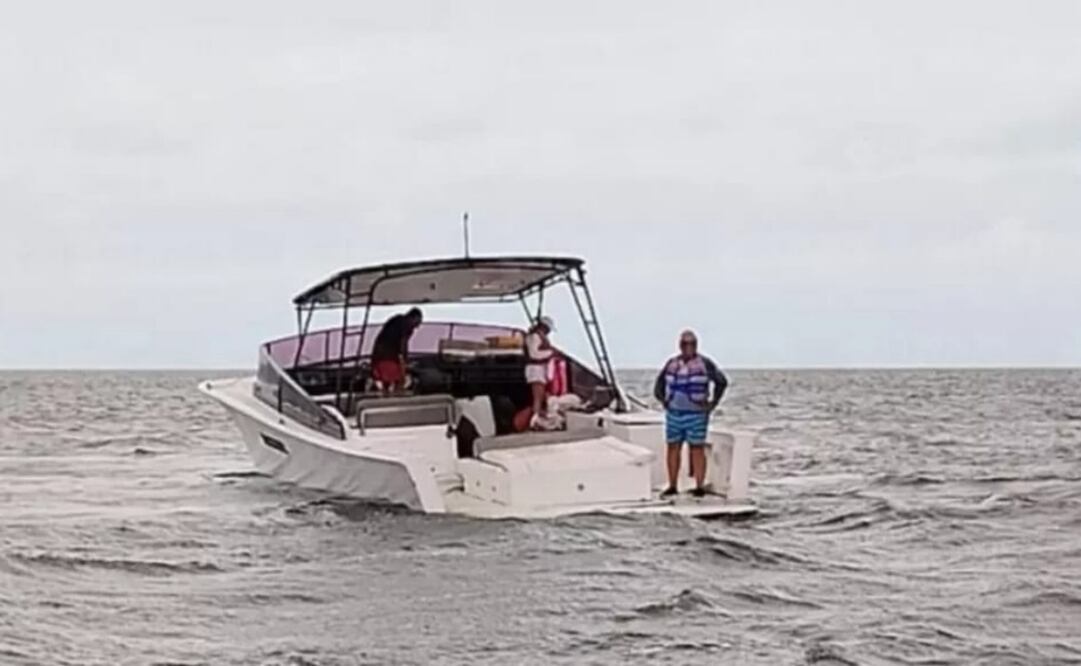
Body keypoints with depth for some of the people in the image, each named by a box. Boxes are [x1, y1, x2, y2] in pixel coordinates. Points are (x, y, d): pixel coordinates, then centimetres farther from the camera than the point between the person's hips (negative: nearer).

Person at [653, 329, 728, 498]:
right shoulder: (672, 363, 10)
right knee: (673, 448, 6)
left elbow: (721, 381, -8)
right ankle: (672, 487, 13)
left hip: (696, 413, -5)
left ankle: (700, 487, 0)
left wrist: (713, 403, -8)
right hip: (673, 413, 5)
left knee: (697, 449, -3)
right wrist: (663, 399, 10)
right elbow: (660, 383, 22)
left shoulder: (704, 364, -4)